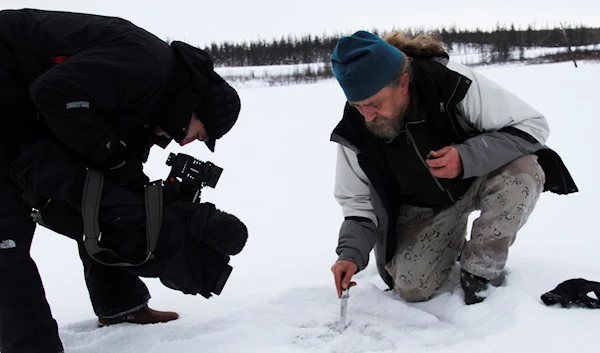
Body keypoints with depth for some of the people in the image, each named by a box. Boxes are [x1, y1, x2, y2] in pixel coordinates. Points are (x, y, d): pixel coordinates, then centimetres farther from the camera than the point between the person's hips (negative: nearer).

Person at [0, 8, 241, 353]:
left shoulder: (156, 93, 3)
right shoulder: (146, 64, -27)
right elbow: (56, 93, -33)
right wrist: (115, 159, -25)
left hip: (35, 110, 10)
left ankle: (120, 304, 25)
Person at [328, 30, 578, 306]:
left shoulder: (452, 83, -32)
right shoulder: (354, 131, -21)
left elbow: (532, 126, -26)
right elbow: (358, 201, -9)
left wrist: (466, 157, -40)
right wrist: (351, 251, -27)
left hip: (480, 177, -1)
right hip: (424, 206, 2)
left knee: (523, 171, -34)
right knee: (411, 288, -15)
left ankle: (480, 269, -12)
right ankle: (454, 241, 19)